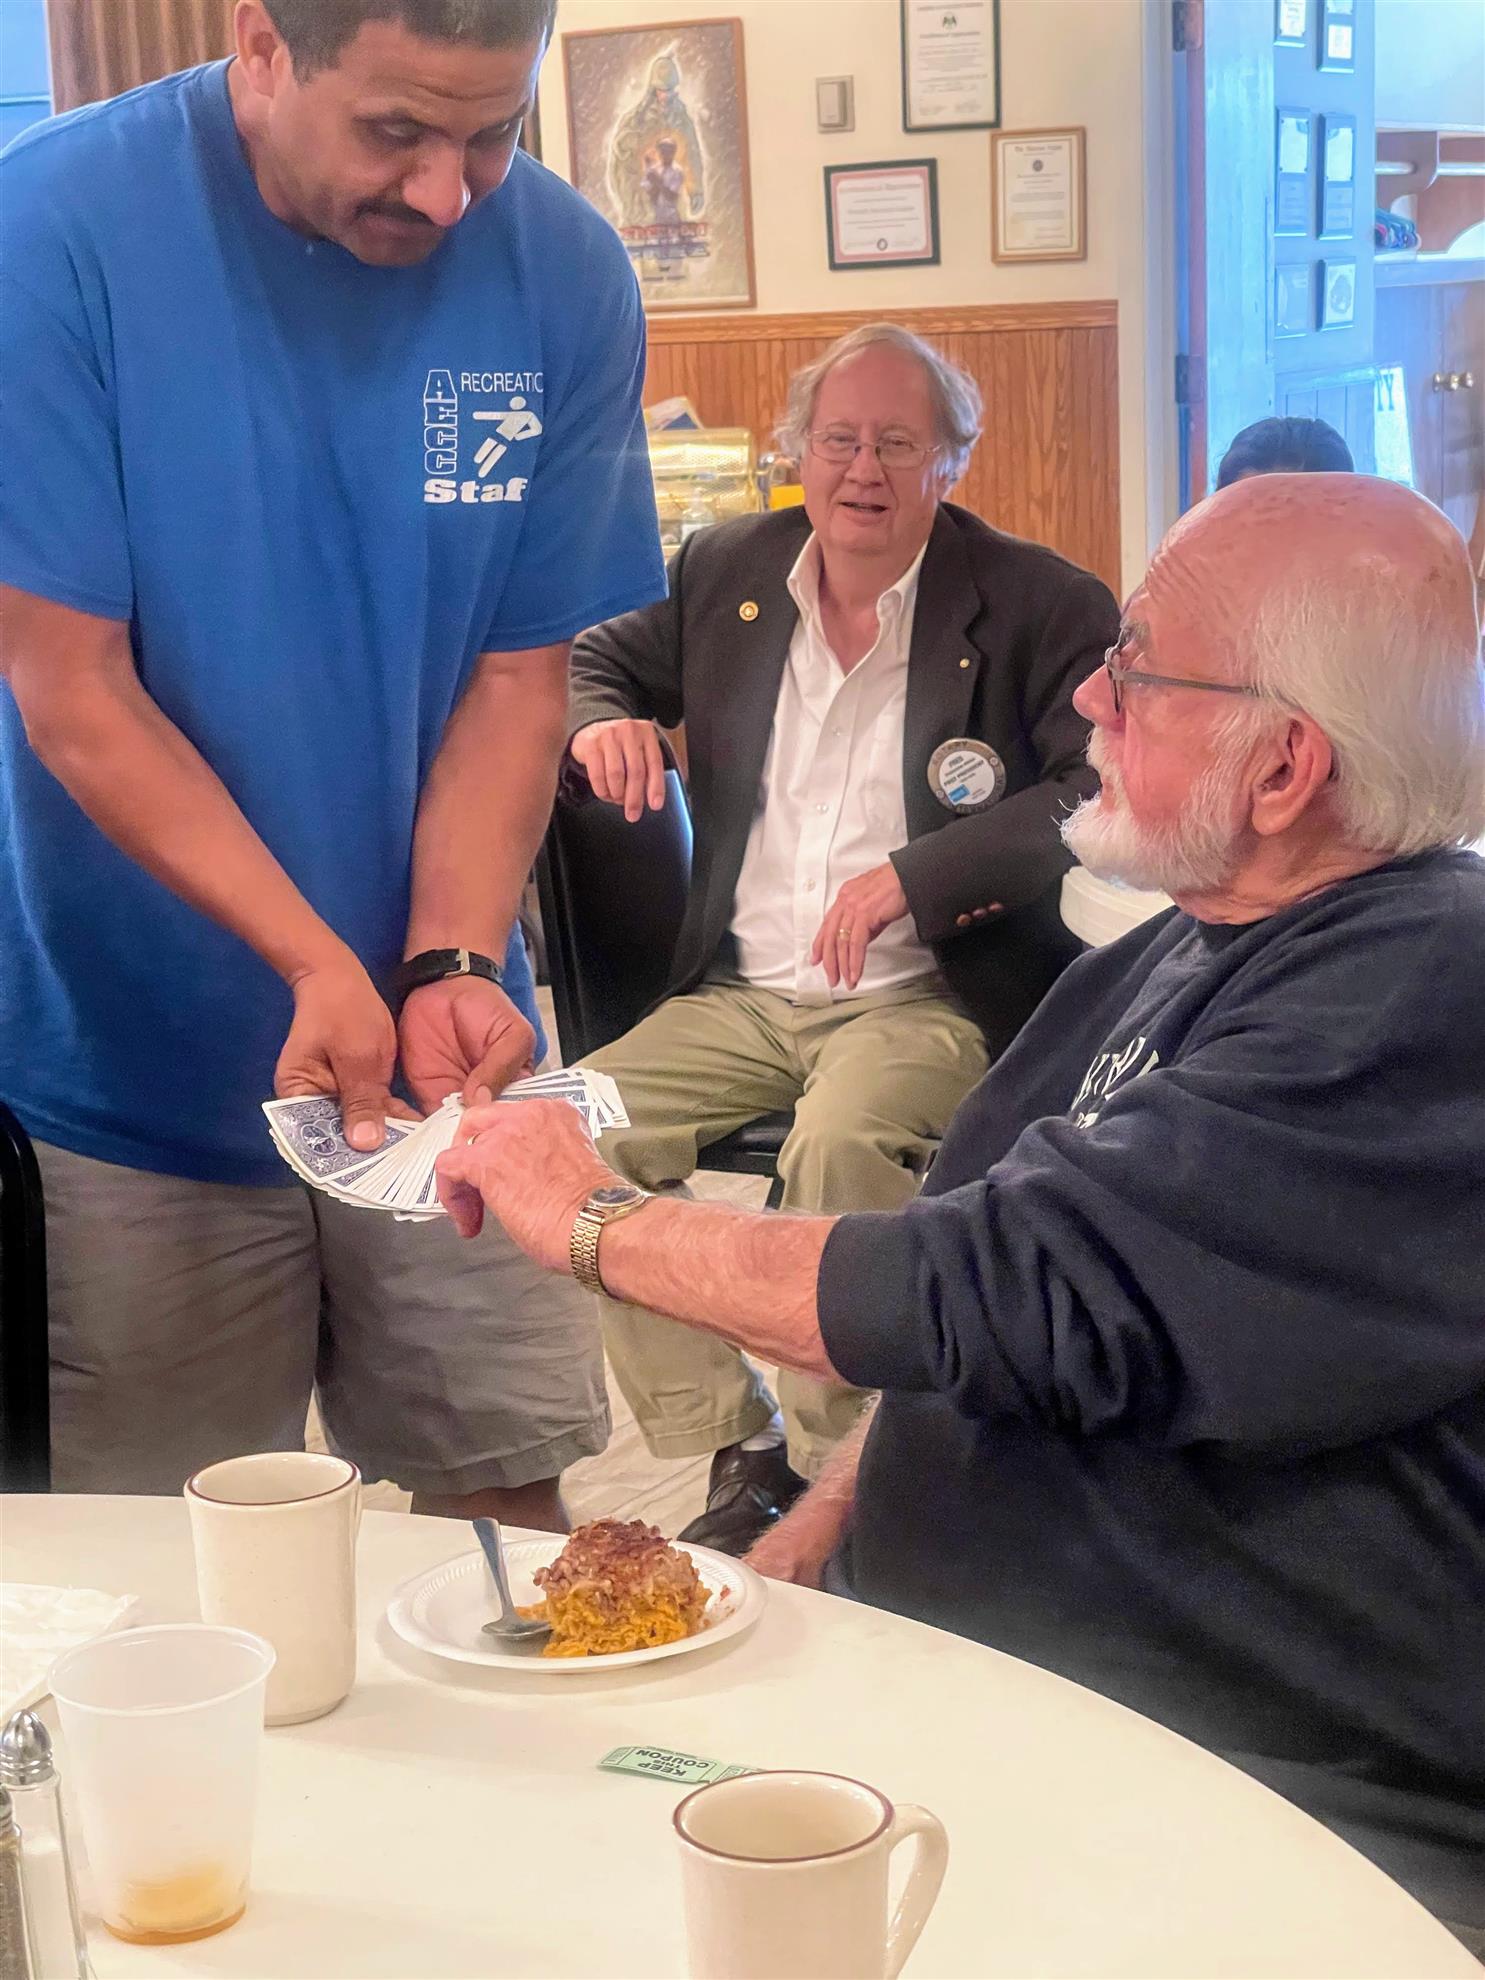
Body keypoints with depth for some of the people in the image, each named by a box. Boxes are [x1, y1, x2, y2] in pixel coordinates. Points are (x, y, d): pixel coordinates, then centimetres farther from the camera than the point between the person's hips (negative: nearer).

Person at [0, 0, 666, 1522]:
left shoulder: (563, 275, -5)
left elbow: (518, 678, 0)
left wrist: (449, 963, -15)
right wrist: (319, 964, -23)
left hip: (445, 1060, 3)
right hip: (137, 1069, -2)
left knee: (508, 1506, 7)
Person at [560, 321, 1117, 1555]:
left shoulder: (1041, 607, -6)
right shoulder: (728, 572, 10)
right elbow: (593, 659, 24)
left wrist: (917, 872, -25)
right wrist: (601, 722, -2)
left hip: (929, 1001, -5)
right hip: (741, 997, 5)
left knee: (843, 1142, -36)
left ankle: (832, 1470, -14)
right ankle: (736, 1451, -6)